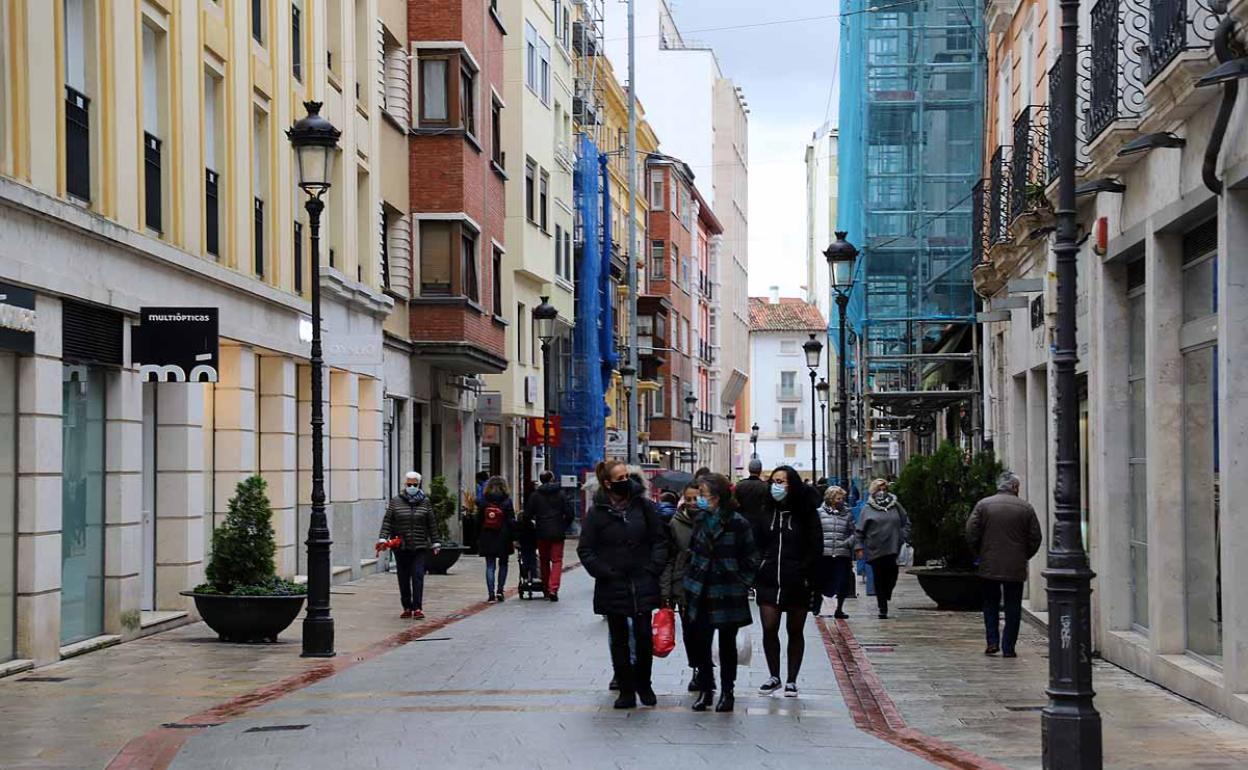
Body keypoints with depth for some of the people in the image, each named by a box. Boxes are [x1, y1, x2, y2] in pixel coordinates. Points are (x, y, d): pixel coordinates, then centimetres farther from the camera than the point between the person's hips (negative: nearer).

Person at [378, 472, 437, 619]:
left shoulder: (425, 502, 6)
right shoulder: (395, 501, 4)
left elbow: (431, 524, 11)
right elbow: (387, 521, 0)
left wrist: (434, 543, 12)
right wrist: (382, 538, -12)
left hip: (420, 547, -1)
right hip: (401, 547, 1)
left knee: (418, 576, -8)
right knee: (403, 578, 6)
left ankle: (417, 608, -8)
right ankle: (407, 608, 15)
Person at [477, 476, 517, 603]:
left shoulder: (484, 501, 1)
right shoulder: (507, 501, -5)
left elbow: (479, 520, 4)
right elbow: (511, 521, -6)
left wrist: (478, 539, 11)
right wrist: (513, 538, -2)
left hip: (487, 539, 1)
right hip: (503, 539, -1)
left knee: (490, 566, 3)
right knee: (503, 564, 16)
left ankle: (491, 594, -4)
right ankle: (500, 590, 6)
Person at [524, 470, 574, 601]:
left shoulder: (535, 495, 0)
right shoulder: (560, 494, -1)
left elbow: (527, 515, -2)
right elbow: (569, 514, -4)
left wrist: (533, 526, 15)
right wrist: (564, 526, 10)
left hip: (542, 533, 1)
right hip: (558, 533, -1)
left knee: (544, 560, 15)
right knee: (557, 560, 0)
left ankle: (546, 589, 20)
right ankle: (553, 588, -16)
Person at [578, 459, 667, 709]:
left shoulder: (643, 506, 2)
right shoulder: (598, 512, -1)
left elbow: (659, 540, 6)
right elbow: (585, 549, 0)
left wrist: (653, 568, -5)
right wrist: (604, 572, -9)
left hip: (642, 584, 0)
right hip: (612, 586, 0)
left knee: (644, 637, -2)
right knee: (619, 640, 7)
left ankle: (643, 684, 19)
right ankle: (626, 690, 15)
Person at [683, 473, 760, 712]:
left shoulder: (737, 523, -11)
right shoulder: (700, 519, 5)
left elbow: (751, 559, -4)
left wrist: (741, 585, -5)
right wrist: (691, 581, 10)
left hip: (727, 596, -4)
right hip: (701, 593, 4)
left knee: (727, 644, 8)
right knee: (700, 643, 4)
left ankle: (726, 692, 18)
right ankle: (705, 689, 17)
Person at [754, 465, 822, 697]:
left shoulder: (806, 513, -1)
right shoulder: (765, 511, 7)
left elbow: (815, 547, -2)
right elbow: (754, 544, 9)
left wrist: (804, 573, -12)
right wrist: (755, 572, -2)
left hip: (797, 582, -2)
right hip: (768, 580, 2)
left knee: (795, 631, 7)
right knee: (769, 629, -3)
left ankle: (791, 680, 16)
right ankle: (774, 677, 13)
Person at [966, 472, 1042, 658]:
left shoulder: (983, 505, -2)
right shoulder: (1026, 508, -1)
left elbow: (971, 534, -4)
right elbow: (1035, 538, 0)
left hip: (989, 566, 0)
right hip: (1016, 567, 0)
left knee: (990, 604, 15)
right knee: (1013, 608, 6)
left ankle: (993, 641, 4)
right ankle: (1008, 647, 4)